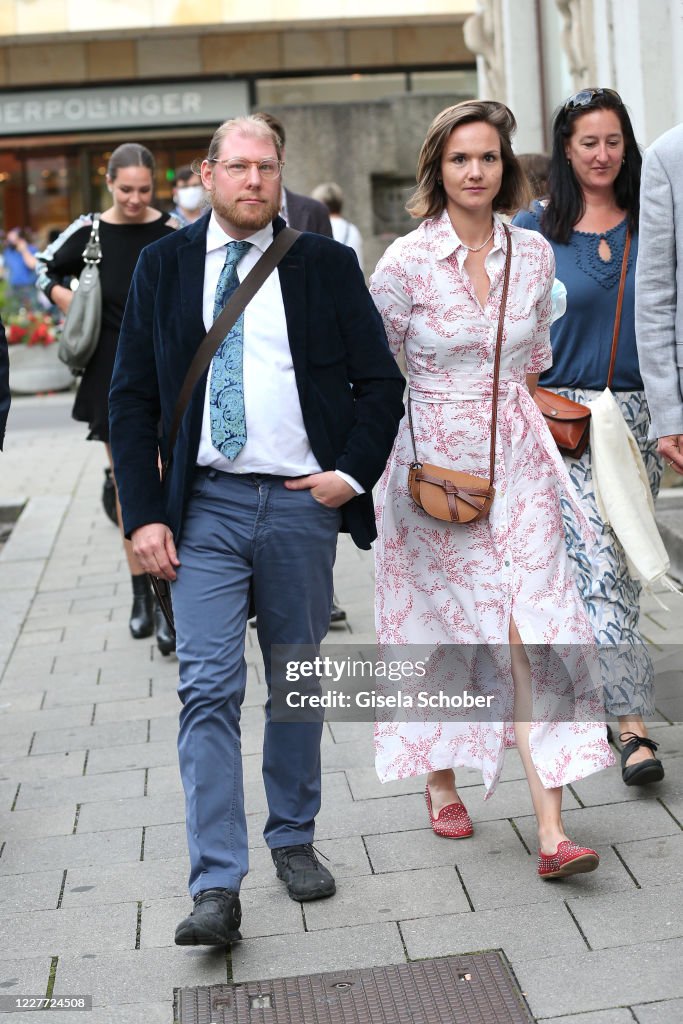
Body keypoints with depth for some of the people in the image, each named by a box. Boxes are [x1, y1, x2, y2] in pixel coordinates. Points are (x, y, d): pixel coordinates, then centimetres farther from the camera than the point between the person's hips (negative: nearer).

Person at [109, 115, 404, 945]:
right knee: (208, 688, -8)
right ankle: (216, 888, -7)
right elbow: (132, 399, 5)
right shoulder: (162, 267, 6)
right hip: (205, 506, -1)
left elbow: (380, 381, 8)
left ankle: (293, 838, 30)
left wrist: (353, 473, -5)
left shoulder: (326, 266, 5)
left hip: (302, 503, 1)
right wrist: (144, 514, -4)